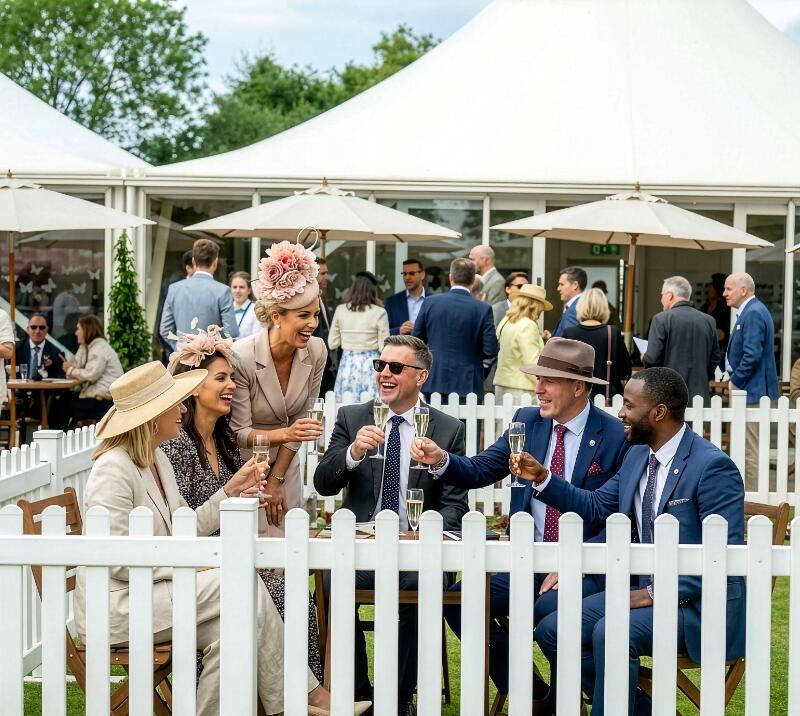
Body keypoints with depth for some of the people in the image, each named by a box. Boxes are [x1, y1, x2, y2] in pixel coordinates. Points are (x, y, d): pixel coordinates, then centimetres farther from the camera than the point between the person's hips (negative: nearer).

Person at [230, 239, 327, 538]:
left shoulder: (316, 352, -10)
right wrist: (284, 434, -34)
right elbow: (239, 433, -18)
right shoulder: (242, 357, -24)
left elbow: (301, 419, -2)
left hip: (286, 466, 5)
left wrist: (277, 479, -2)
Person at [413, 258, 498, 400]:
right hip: (466, 383, -2)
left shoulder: (430, 302, -2)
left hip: (434, 382, 2)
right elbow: (490, 350, -8)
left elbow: (416, 340, 5)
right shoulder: (483, 309, -8)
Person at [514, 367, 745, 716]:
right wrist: (542, 478, 9)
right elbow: (597, 508, 21)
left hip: (695, 600, -9)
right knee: (551, 630, -1)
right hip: (645, 588, 9)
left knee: (609, 632, -32)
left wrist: (657, 593, -23)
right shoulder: (637, 456, 9)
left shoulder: (713, 466, -16)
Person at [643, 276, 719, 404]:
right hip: (700, 395, 4)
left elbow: (652, 358, -11)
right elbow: (715, 359, 11)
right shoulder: (709, 321, 7)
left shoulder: (661, 319, -7)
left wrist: (644, 358, 10)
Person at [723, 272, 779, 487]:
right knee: (748, 450, 13)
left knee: (751, 451, -7)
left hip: (751, 392, -11)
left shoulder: (754, 313, -16)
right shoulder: (750, 312, 17)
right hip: (749, 392, 11)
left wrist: (736, 383, -14)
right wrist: (734, 380, 14)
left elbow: (752, 356, -23)